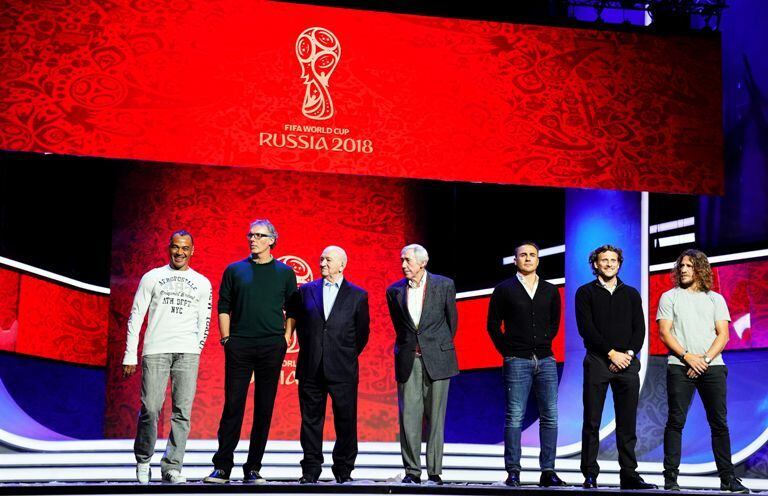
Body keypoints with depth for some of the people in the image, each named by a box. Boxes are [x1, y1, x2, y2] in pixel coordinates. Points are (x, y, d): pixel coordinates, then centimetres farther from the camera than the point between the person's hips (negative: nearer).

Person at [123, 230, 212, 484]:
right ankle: (143, 460, 14)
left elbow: (204, 322, 15)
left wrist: (195, 351, 5)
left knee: (182, 411, -5)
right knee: (150, 409, -7)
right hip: (155, 350, -1)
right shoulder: (152, 277, 11)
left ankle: (172, 467, 2)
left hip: (187, 353, 1)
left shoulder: (202, 283, 14)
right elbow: (136, 317, 9)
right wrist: (130, 355, 3)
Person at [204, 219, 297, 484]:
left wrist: (286, 337, 1)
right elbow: (224, 307, 9)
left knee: (264, 408, 3)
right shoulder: (235, 270, 9)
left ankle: (252, 469, 9)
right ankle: (222, 467, 1)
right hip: (239, 346, 0)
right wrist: (226, 338, 0)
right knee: (233, 405, -3)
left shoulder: (285, 273, 9)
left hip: (272, 346, 1)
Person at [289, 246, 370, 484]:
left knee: (345, 420, 2)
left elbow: (362, 332, 9)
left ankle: (344, 470, 14)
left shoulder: (357, 295, 4)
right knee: (311, 419, 5)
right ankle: (311, 470, 13)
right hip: (311, 369, 2)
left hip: (342, 370, -2)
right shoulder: (306, 291, 9)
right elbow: (298, 323, 17)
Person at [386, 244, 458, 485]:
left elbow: (452, 319, 10)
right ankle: (412, 471, 5)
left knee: (435, 417, 1)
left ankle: (434, 472, 7)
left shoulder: (444, 285, -1)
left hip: (437, 359, -2)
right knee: (408, 416, -2)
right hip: (408, 361, 2)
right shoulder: (394, 291, 5)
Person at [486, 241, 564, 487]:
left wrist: (544, 344, 9)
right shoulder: (504, 290, 4)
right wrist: (508, 352, 1)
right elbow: (493, 325, 6)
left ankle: (548, 471, 7)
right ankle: (513, 472, 1)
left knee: (550, 416, 0)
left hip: (546, 360, 3)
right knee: (514, 417, -3)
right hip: (517, 361, -3)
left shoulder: (550, 291, 12)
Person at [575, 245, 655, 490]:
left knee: (627, 423, 2)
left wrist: (628, 354, -7)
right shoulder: (586, 292, 7)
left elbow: (639, 329, 9)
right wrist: (612, 353, -10)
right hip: (597, 362, -2)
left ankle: (629, 474, 5)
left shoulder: (631, 294, 16)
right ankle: (590, 474, 1)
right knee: (592, 421, -3)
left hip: (627, 362, 3)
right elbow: (586, 328, -3)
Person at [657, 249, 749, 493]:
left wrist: (705, 359, -9)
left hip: (712, 366, 2)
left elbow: (723, 335, 6)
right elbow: (664, 332, 1)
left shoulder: (715, 299, 15)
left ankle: (727, 478, 5)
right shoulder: (669, 297, 10)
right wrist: (688, 357, -11)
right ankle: (670, 477, -2)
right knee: (676, 421, -4)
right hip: (679, 366, -2)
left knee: (720, 423, 1)